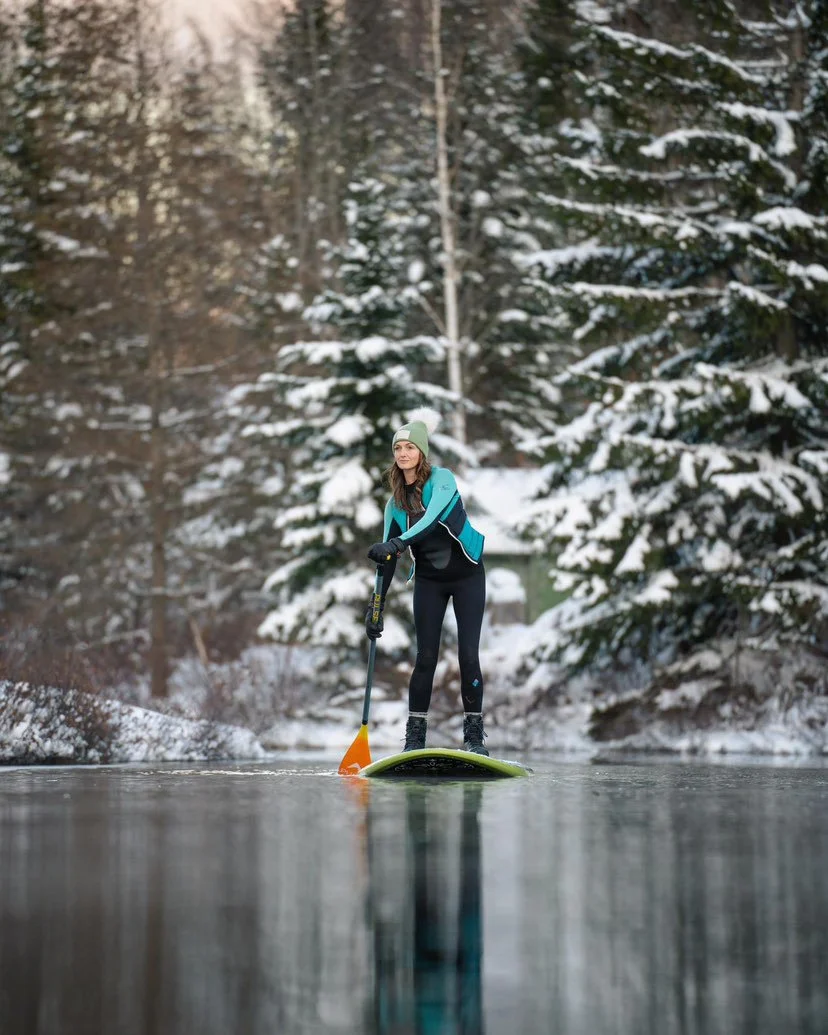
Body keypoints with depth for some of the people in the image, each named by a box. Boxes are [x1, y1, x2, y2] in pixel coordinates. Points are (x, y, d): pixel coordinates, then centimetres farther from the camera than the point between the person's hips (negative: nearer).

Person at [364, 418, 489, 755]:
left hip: (467, 575, -3)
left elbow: (433, 519, -32)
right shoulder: (396, 503, 1)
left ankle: (474, 734, -1)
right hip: (428, 580, 3)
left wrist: (397, 544, -47)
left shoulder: (441, 479, -13)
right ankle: (415, 736, 1)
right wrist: (375, 606, -5)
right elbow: (387, 559, 2)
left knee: (468, 655, -8)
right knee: (425, 656, -4)